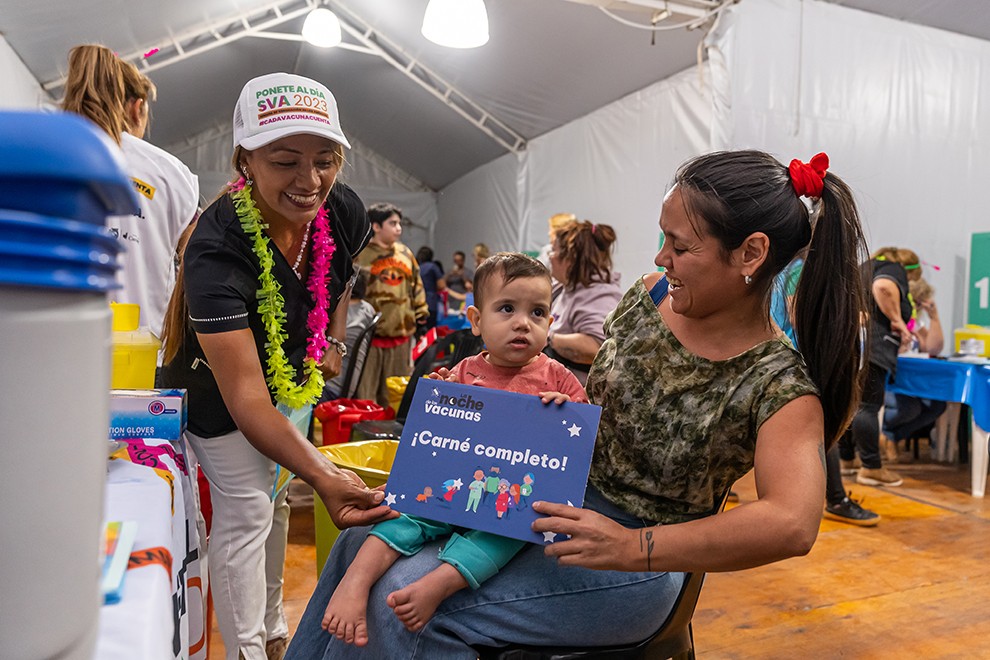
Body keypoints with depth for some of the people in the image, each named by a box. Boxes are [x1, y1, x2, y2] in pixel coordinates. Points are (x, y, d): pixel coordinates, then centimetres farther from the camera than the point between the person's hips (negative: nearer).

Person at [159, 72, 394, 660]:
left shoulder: (345, 211, -21)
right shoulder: (218, 247, -38)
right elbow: (245, 398, -44)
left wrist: (333, 341, 6)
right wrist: (324, 476, -55)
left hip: (295, 372, 6)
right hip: (220, 382, -6)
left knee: (275, 497, 18)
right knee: (246, 511, -7)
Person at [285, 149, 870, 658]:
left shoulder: (777, 387, -20)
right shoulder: (653, 295, -3)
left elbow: (793, 525, -34)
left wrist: (632, 548, -36)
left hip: (635, 564, -6)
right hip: (562, 504, 7)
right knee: (368, 541, 3)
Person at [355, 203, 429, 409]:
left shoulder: (405, 253, 12)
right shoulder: (359, 254, -6)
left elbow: (417, 286, 20)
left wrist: (421, 314, 17)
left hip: (401, 335, 5)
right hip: (368, 336, -5)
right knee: (365, 393, 2)